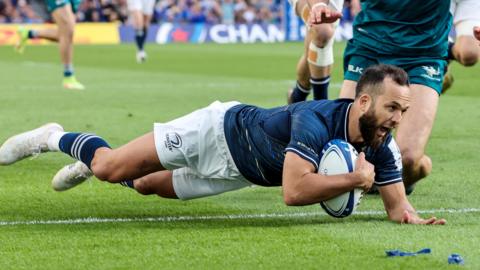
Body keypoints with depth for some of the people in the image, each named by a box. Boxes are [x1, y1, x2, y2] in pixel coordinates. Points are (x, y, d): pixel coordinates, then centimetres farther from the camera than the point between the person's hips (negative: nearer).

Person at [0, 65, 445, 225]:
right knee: (109, 168, -2)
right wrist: (356, 179, -42)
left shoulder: (380, 146, -19)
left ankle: (91, 162, 50)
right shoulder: (316, 120, -40)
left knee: (147, 185, 23)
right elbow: (294, 190, -48)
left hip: (237, 173, 6)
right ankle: (54, 138, 28)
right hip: (220, 130, -6)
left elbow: (396, 204, -11)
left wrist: (411, 217, -34)